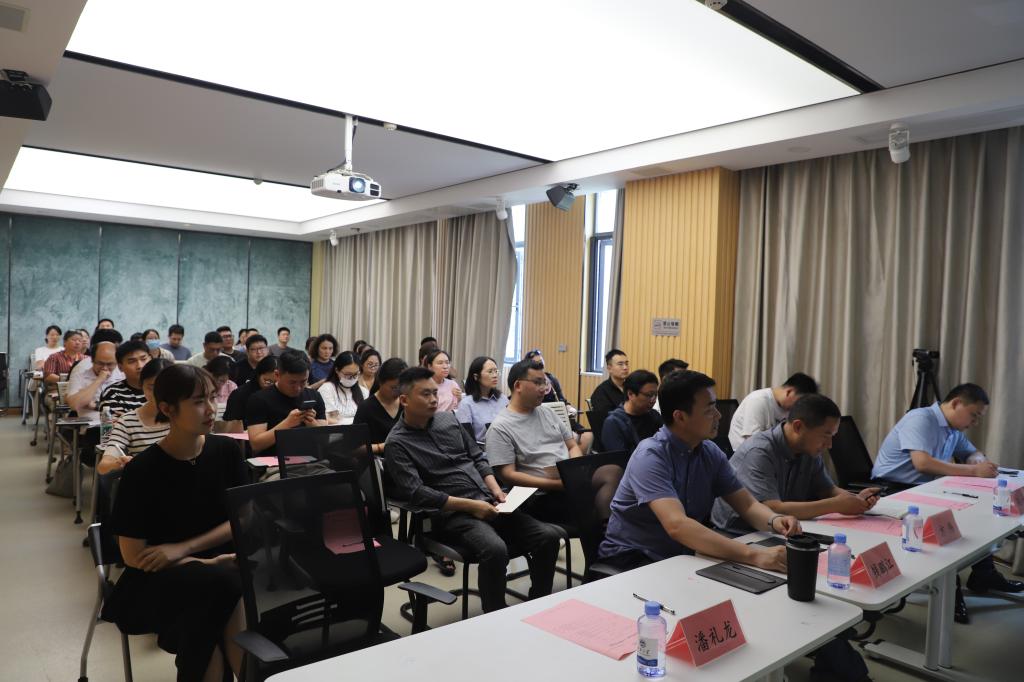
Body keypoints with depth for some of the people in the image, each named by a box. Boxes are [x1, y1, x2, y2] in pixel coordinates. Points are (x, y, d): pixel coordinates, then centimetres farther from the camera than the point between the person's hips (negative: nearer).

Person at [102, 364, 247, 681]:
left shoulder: (226, 451, -2)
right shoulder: (142, 470, -12)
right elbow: (133, 555, -9)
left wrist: (184, 548, -12)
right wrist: (207, 564, -17)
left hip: (219, 565, 2)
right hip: (157, 581, -2)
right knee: (223, 584, -33)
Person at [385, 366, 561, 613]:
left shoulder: (448, 419, 14)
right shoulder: (397, 444, -4)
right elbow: (417, 493, -14)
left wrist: (495, 489, 2)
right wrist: (469, 505, -18)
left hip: (488, 502, 6)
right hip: (452, 513, -6)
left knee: (548, 536, -11)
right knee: (495, 549, -35)